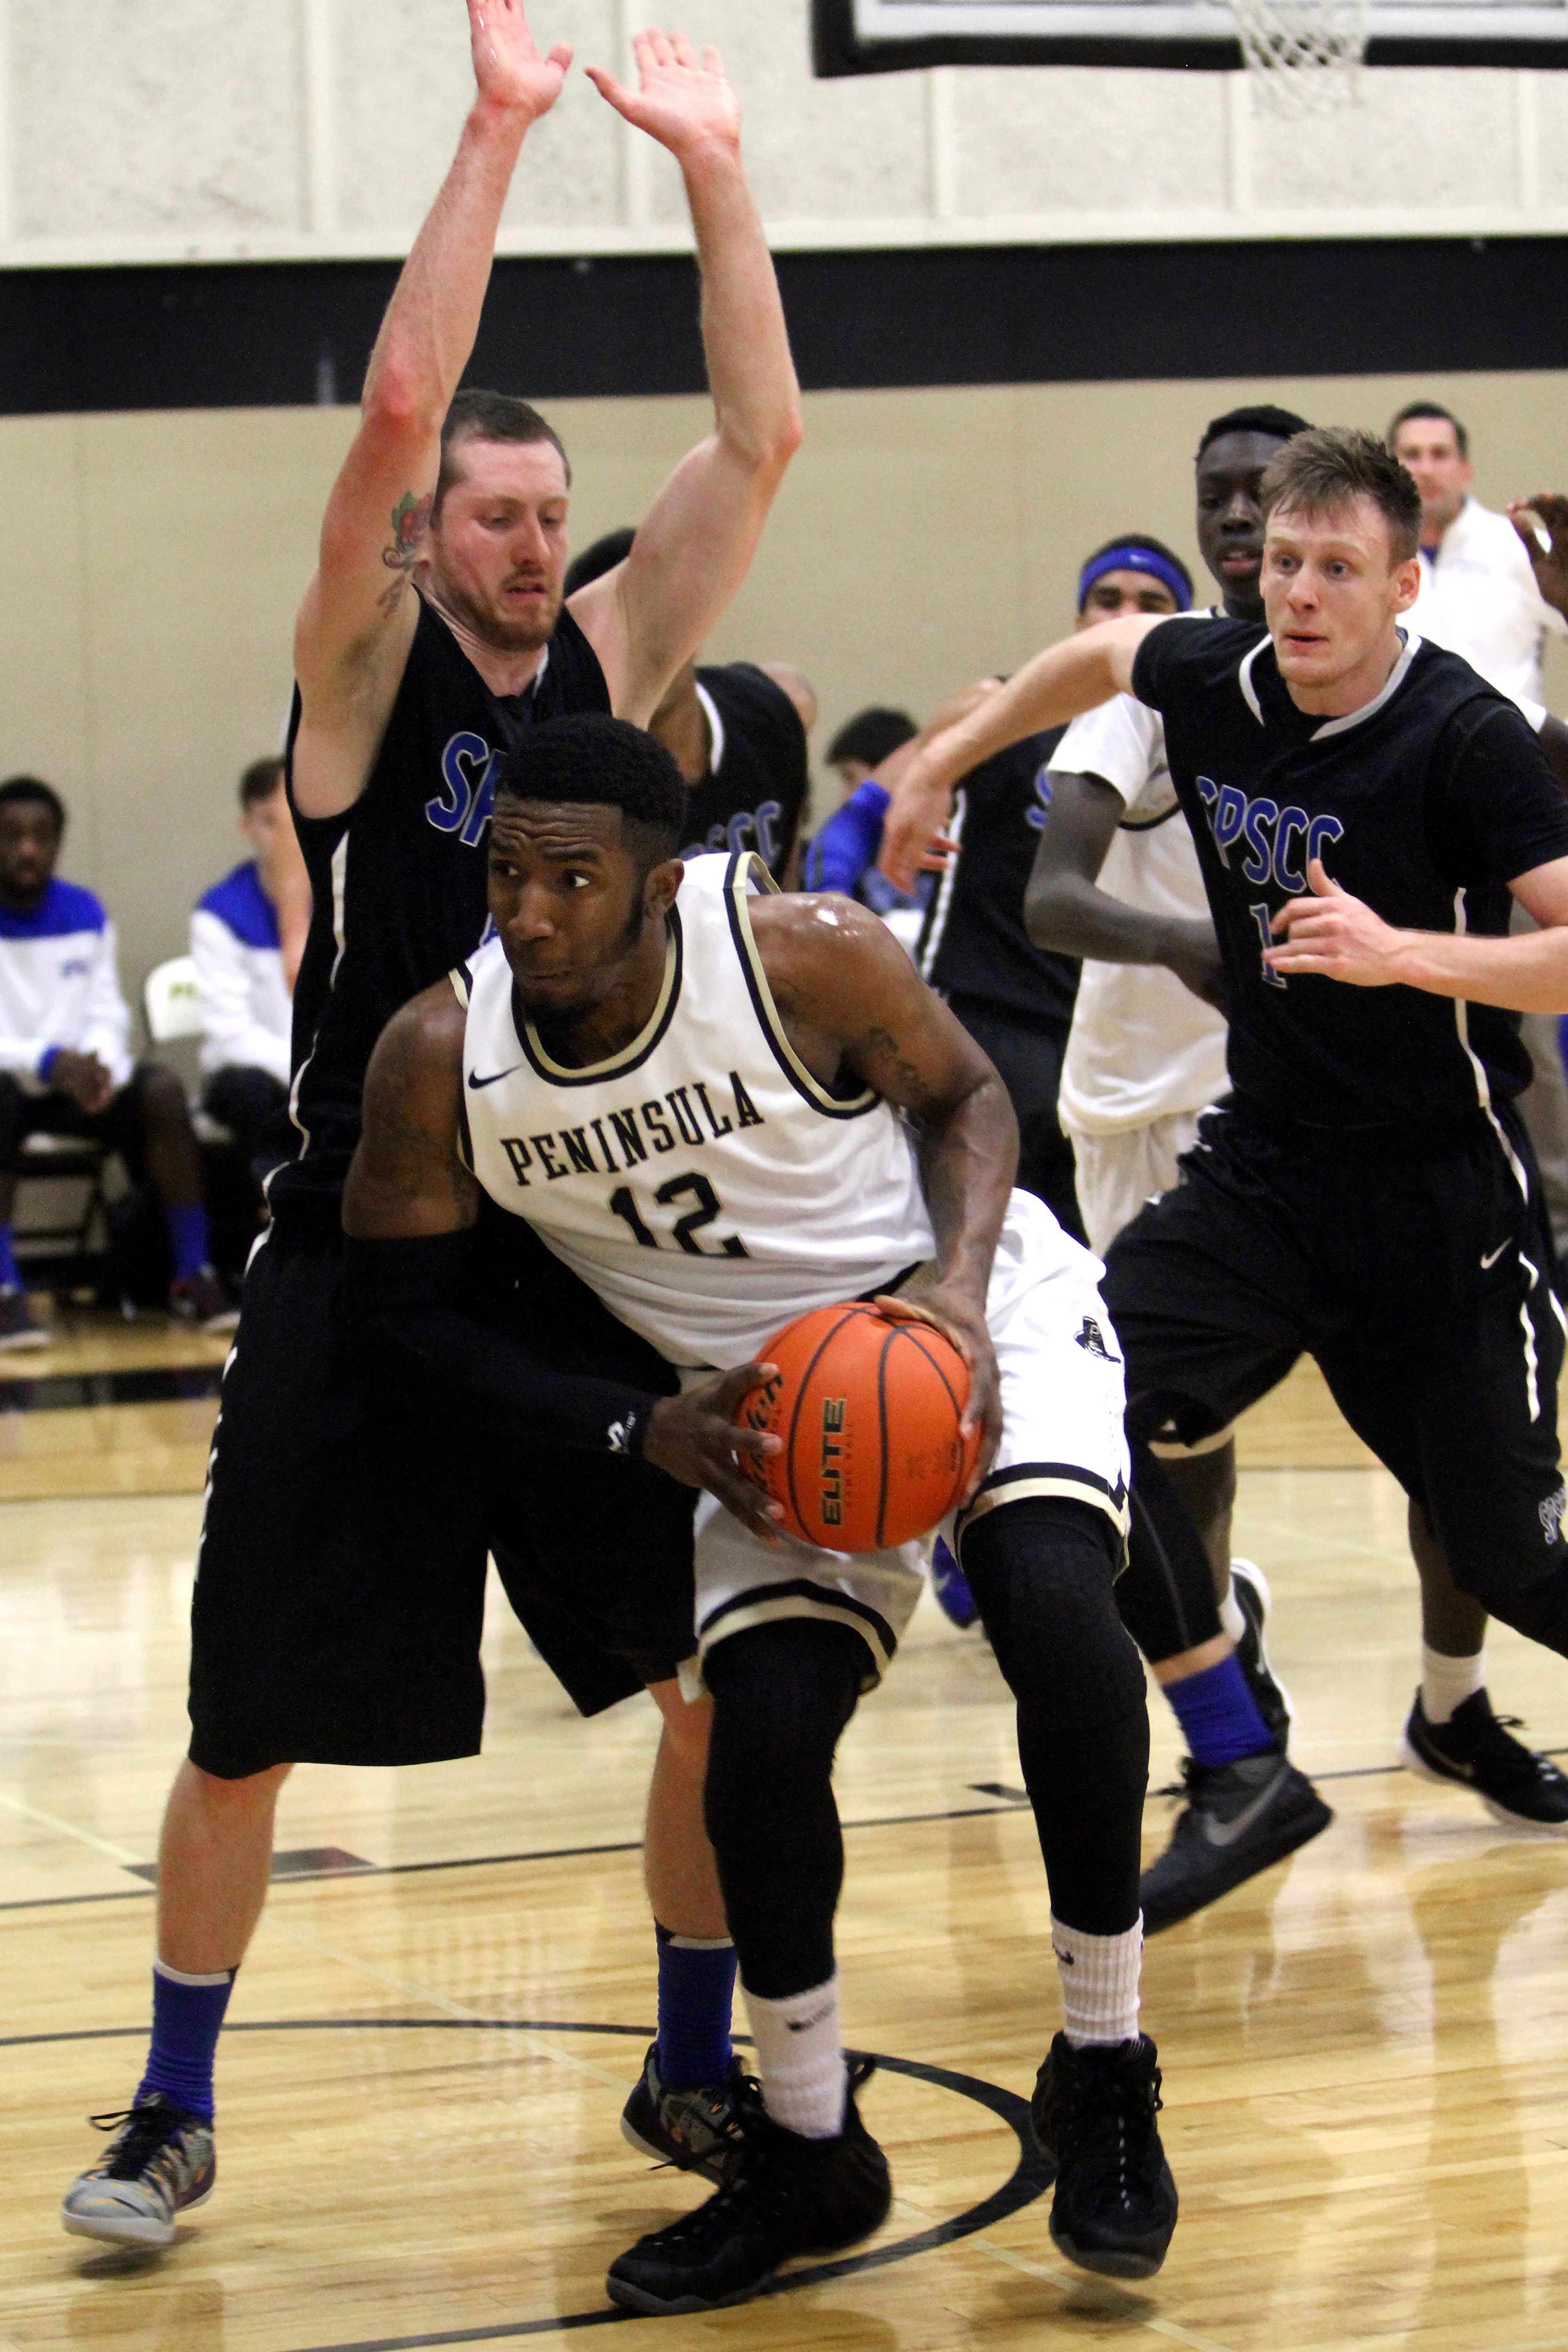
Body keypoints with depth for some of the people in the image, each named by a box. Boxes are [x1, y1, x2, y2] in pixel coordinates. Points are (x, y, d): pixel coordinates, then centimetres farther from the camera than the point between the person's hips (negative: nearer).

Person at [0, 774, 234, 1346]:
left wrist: (98, 1065, -19)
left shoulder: (86, 913, 6)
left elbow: (107, 1015, 4)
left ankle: (193, 1278, -21)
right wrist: (50, 1062, -29)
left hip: (77, 1082, 4)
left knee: (160, 1089, -23)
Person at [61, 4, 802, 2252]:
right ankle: (176, 2112, 20)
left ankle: (701, 2062, 21)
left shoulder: (613, 654, 6)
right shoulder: (366, 667, -5)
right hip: (362, 1268, -3)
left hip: (590, 1261, 4)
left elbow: (761, 438, -3)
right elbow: (393, 412, -21)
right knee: (250, 1729, 3)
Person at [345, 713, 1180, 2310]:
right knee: (763, 1724, -14)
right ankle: (807, 2150, 9)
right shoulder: (442, 1058, -19)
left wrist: (961, 1290, -24)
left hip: (980, 1308, -3)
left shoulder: (806, 955, -25)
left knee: (1052, 1601, -29)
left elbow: (963, 1096, -6)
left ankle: (1105, 2069, -10)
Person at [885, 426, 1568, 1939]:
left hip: (1444, 1195, -5)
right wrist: (943, 763, 27)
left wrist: (1399, 953, -37)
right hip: (1264, 1162, 5)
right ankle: (1240, 1766, -10)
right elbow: (1099, 656, 21)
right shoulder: (1214, 683, -3)